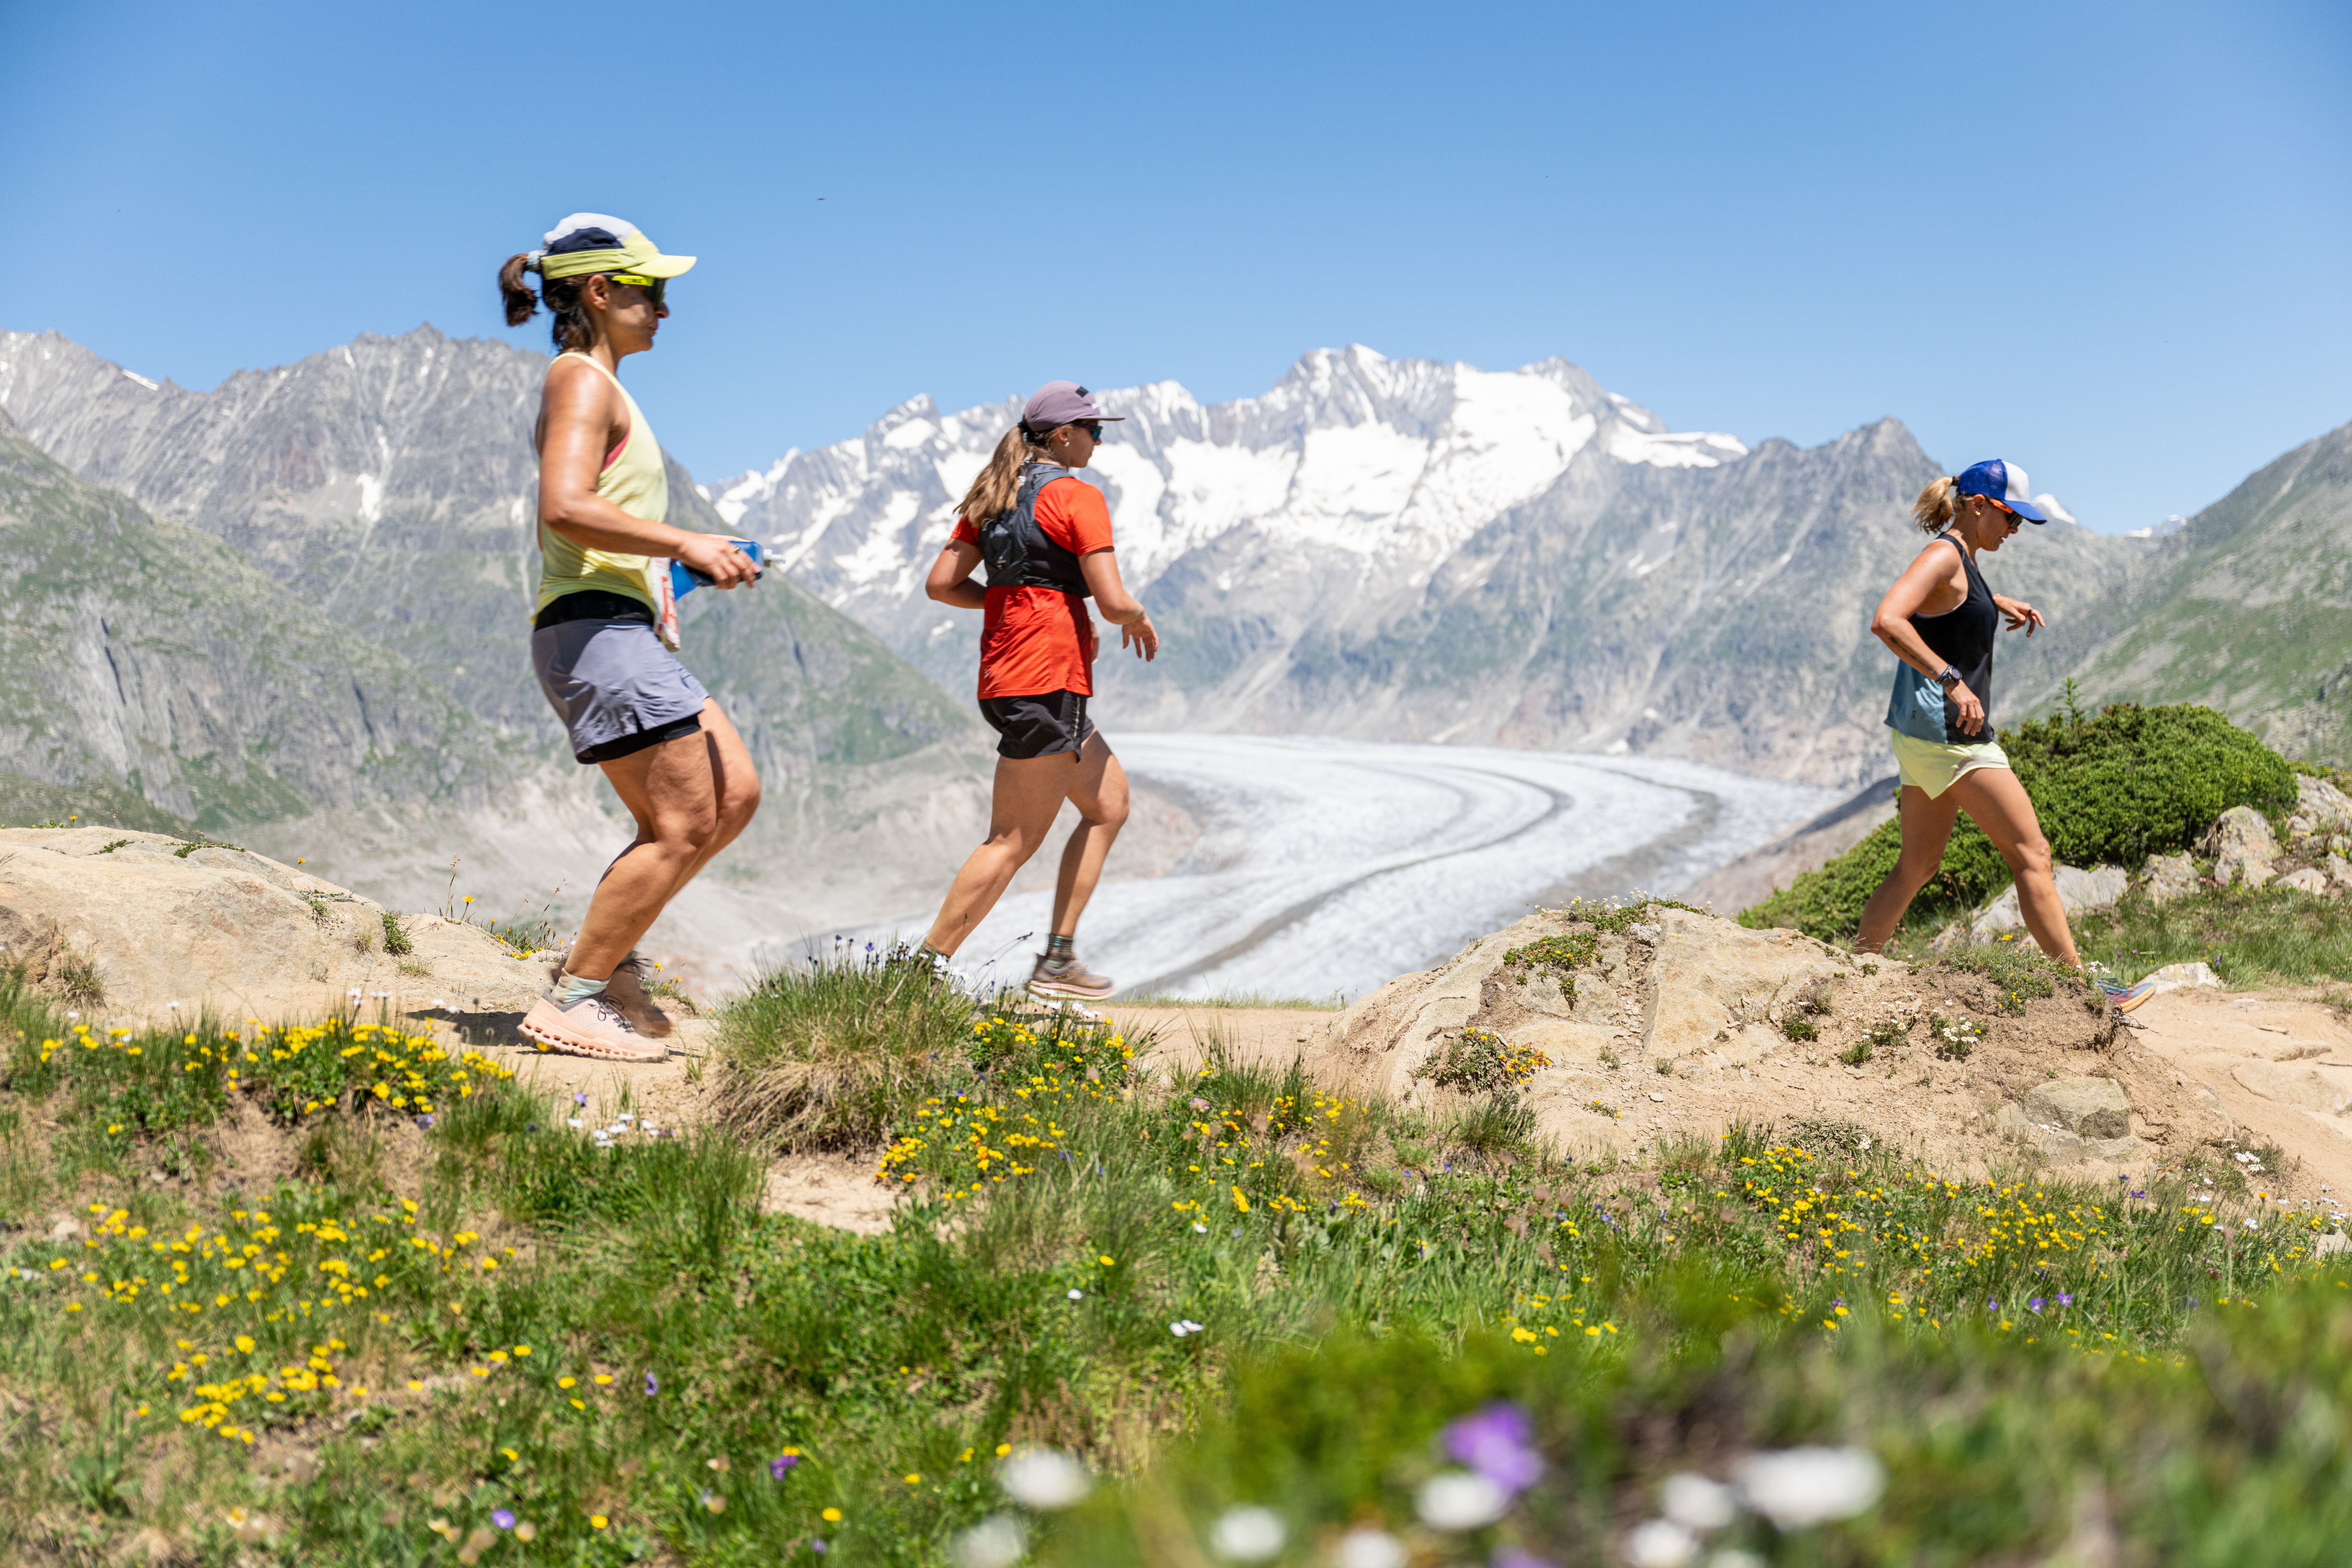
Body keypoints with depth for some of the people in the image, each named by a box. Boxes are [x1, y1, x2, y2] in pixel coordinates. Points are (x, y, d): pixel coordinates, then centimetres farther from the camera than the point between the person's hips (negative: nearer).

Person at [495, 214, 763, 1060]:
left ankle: (605, 954, 13)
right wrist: (685, 543, -20)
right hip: (595, 628, -10)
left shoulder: (597, 385, 24)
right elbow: (566, 507, -23)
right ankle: (572, 999, -2)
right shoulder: (581, 381, -7)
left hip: (627, 632, 10)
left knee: (734, 794, 8)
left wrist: (682, 561, 17)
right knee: (682, 823, -10)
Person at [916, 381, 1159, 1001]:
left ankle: (1058, 960, 17)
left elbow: (941, 584, 12)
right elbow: (1113, 602, -15)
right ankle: (929, 966, -4)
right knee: (1013, 841, -5)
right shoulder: (1076, 495, -9)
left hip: (1003, 674, 10)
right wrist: (1140, 620, 6)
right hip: (1047, 680, -10)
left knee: (1109, 802, 18)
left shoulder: (995, 496, 15)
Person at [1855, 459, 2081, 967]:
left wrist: (1996, 603, 29)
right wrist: (1952, 680, -33)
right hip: (1946, 730, -10)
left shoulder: (1961, 560, 17)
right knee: (2031, 854, -7)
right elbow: (1886, 621, -29)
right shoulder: (1945, 554, -13)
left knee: (1918, 866, 14)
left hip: (1925, 733, 10)